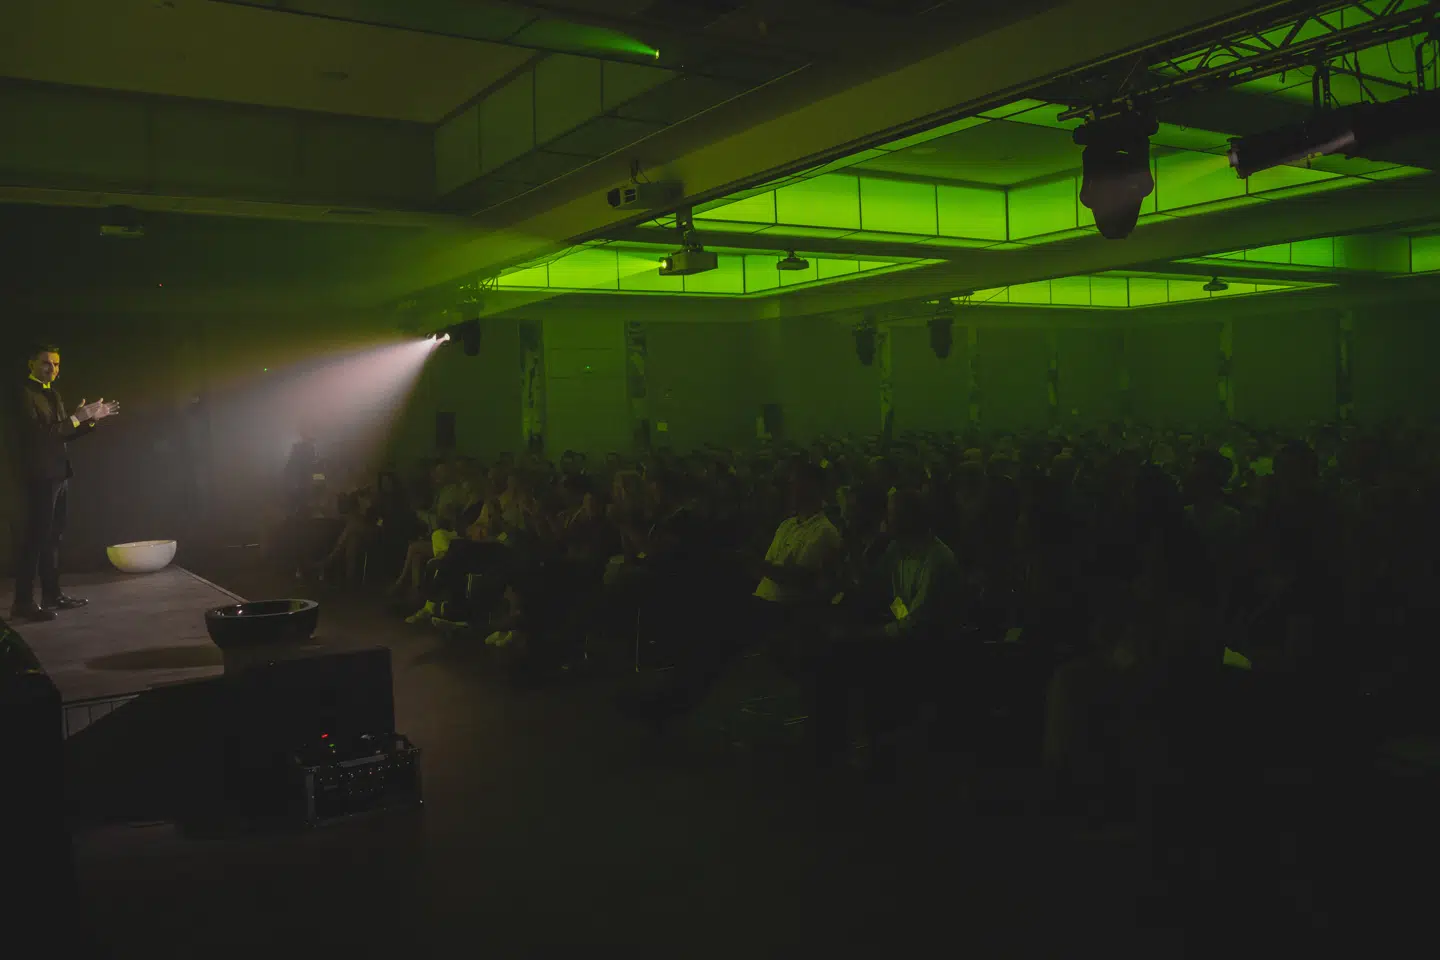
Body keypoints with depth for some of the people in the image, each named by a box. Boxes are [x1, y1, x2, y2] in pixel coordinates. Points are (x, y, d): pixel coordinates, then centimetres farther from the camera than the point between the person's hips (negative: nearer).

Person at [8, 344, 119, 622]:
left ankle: (52, 594, 19)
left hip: (58, 474, 9)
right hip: (39, 476, -9)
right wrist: (77, 418, -24)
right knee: (35, 537, -9)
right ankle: (23, 602, -7)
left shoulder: (53, 394, 16)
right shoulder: (25, 394, -11)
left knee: (52, 536, 12)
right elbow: (39, 432, -22)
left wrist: (92, 417, 8)